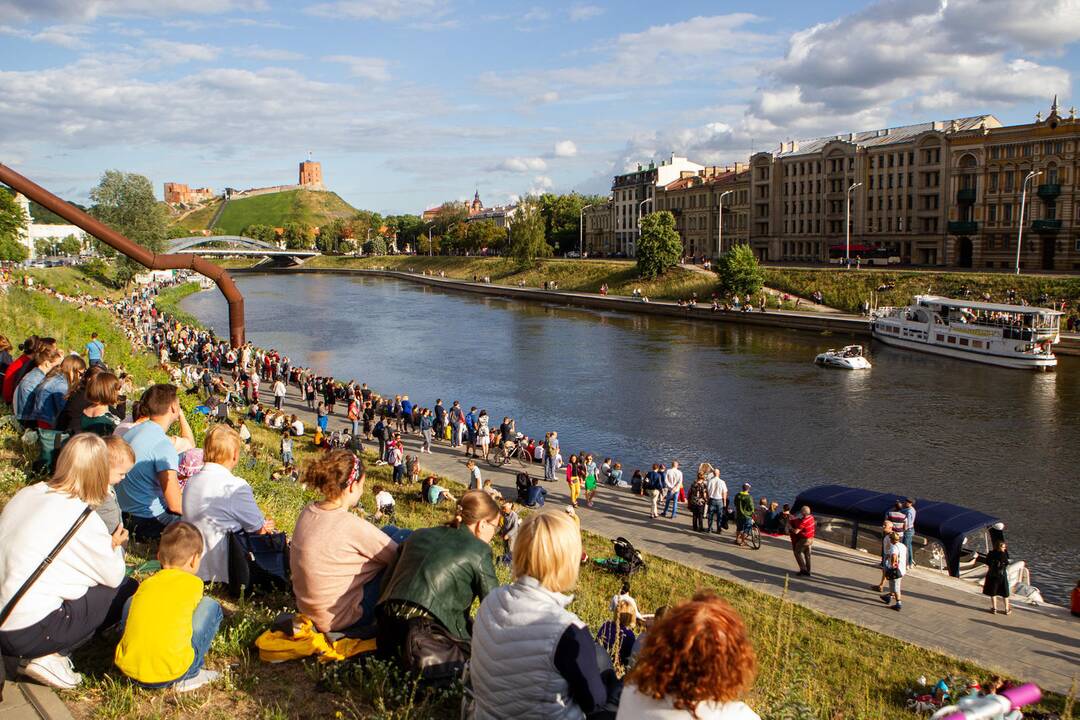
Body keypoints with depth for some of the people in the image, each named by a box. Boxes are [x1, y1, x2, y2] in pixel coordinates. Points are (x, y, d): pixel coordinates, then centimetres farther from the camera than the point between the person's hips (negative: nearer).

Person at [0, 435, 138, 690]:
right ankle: (51, 657, -1)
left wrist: (106, 546, 16)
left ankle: (46, 652, 6)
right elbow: (114, 576, -3)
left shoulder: (25, 494, 5)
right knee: (126, 590, 5)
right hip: (29, 634, -7)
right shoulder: (82, 517, -16)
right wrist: (114, 546, 18)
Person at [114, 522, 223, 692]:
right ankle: (189, 676, 10)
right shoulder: (193, 583, 6)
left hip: (128, 668, 5)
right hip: (171, 673, -4)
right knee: (210, 606, 13)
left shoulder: (145, 584, 15)